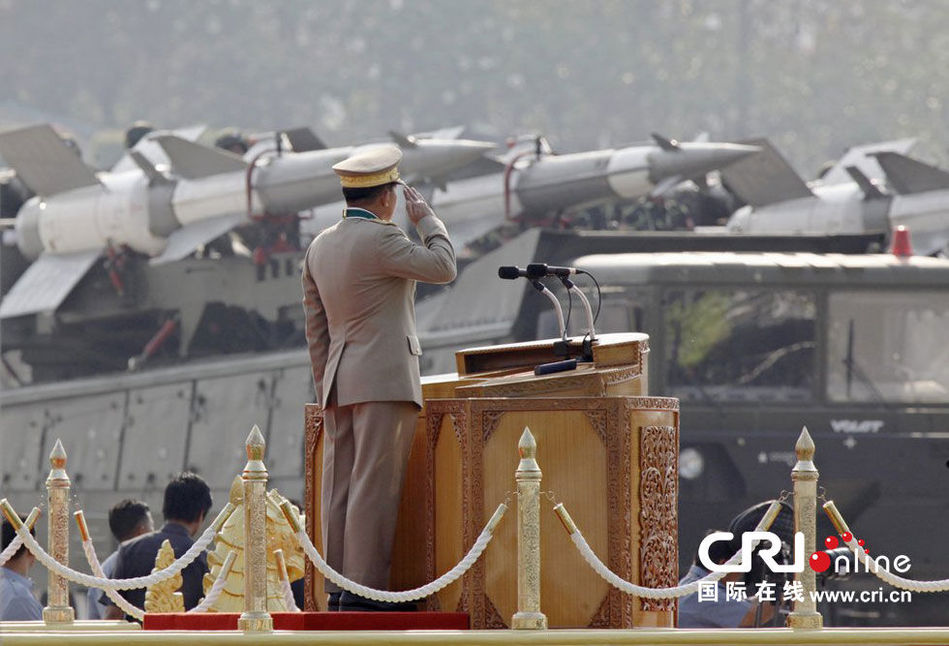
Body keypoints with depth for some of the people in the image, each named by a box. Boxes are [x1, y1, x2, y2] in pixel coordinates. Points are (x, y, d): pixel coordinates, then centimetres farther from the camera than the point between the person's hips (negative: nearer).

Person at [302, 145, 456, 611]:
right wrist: (425, 219, 5)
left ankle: (339, 583, 8)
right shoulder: (379, 239, -11)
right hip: (384, 379, -8)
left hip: (339, 381, 8)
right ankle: (364, 587, -11)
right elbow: (443, 267, -9)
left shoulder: (320, 247, 14)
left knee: (340, 485, 7)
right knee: (374, 484, -8)